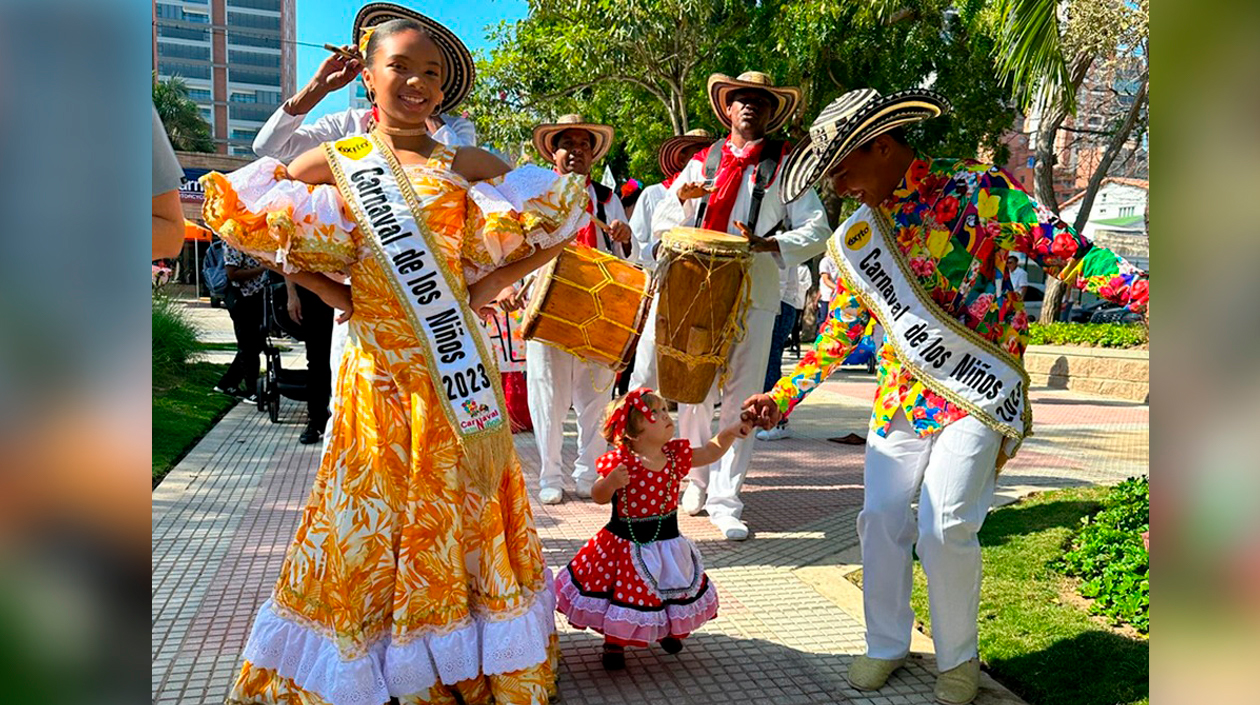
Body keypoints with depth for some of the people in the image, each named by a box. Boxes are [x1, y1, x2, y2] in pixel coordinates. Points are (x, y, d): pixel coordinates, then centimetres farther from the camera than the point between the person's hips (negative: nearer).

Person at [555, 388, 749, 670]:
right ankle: (614, 642, 33)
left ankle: (665, 629, 50)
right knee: (624, 592, 7)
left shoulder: (676, 454, -5)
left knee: (669, 590, 20)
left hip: (666, 542, 5)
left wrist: (729, 433, -4)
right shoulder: (620, 461, -22)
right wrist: (610, 483, -38)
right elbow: (598, 497, -18)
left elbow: (711, 452, 10)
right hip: (626, 544, -5)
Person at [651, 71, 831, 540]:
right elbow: (662, 224, 16)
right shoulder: (703, 162, 17)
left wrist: (767, 243, -17)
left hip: (755, 295, -2)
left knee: (741, 399, -3)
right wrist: (681, 195, -6)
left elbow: (817, 229, 0)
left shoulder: (784, 166, 9)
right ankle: (696, 482, 23)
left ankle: (725, 500, 3)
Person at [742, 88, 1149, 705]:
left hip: (980, 392, -5)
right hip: (902, 395, 5)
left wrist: (1141, 288, -20)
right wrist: (782, 397, 6)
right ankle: (885, 645, 25)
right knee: (881, 517, 3)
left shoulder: (977, 189, -8)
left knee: (945, 526, -11)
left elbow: (1065, 252, -6)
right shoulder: (858, 236, 6)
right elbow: (838, 331, 11)